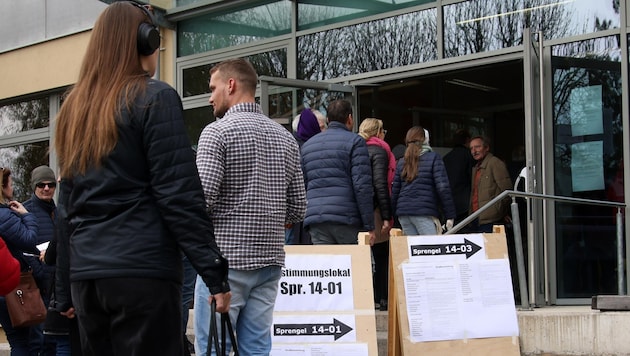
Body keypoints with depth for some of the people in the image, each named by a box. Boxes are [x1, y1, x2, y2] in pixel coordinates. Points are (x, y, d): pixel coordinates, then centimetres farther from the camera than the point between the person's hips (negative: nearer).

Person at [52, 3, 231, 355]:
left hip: (86, 274, 7)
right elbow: (179, 194, -11)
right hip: (143, 269, -7)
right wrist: (214, 270, -10)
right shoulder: (154, 98, -4)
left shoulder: (75, 107, 16)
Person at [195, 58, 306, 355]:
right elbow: (297, 209, 12)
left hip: (226, 260, -6)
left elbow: (202, 199, -16)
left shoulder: (217, 131, -8)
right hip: (270, 261, 6)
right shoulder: (285, 137, 12)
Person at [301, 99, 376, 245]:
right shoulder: (354, 141, 0)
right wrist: (369, 226, -7)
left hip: (314, 218, 5)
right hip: (347, 217, -5)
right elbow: (362, 185, -8)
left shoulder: (307, 145, 19)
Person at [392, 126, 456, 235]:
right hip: (424, 213, -5)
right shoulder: (433, 158, 0)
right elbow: (443, 188, -7)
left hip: (403, 214, 5)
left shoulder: (402, 162, 15)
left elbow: (395, 191, 13)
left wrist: (395, 212, 18)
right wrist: (450, 216, -5)